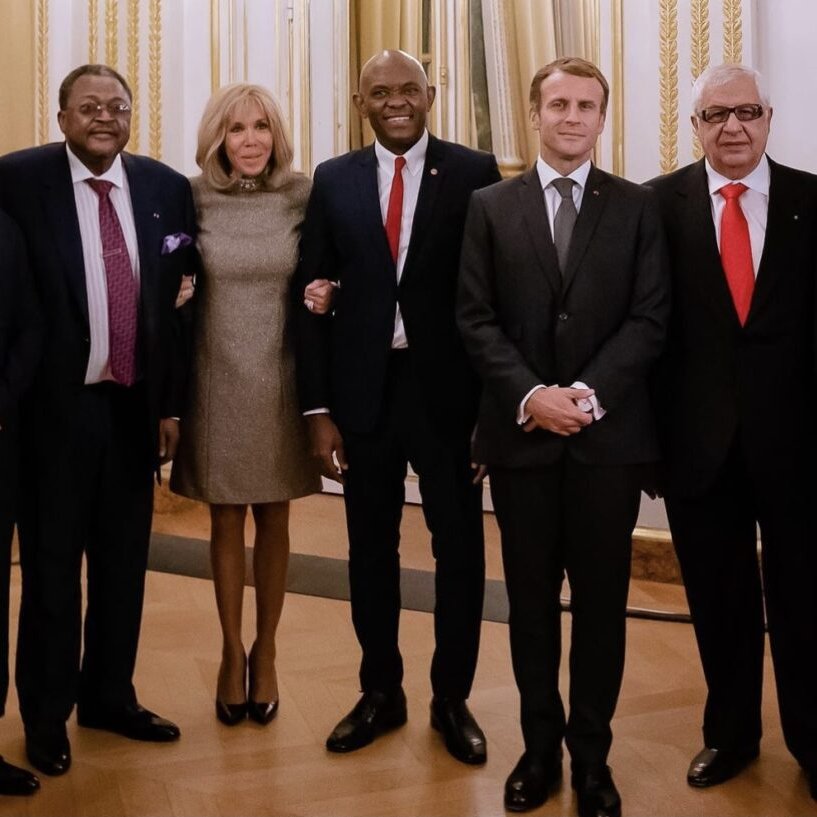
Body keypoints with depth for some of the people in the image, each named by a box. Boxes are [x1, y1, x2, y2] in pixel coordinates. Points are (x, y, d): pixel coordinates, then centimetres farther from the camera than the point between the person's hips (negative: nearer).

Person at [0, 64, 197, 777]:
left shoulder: (167, 187, 4)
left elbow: (179, 300, 7)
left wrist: (171, 401, 6)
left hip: (134, 403, 4)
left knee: (124, 559, 14)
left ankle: (110, 695, 32)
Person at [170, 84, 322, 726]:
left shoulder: (302, 196, -4)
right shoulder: (195, 199, -3)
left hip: (280, 380, 0)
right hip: (217, 381, 0)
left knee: (274, 521, 11)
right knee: (226, 522, 11)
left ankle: (265, 653, 28)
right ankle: (232, 653, 27)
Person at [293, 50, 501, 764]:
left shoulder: (474, 172, -1)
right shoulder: (333, 181, 5)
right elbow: (313, 297, 4)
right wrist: (319, 410, -2)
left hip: (447, 388, -2)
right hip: (363, 389, 2)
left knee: (459, 546, 8)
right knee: (370, 547, 12)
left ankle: (452, 699, 26)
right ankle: (381, 692, 30)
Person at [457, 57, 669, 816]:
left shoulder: (636, 207, 5)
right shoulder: (490, 206, 6)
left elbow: (650, 319, -2)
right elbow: (475, 320, 0)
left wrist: (590, 393, -15)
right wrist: (530, 395, -14)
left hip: (609, 433, 0)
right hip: (521, 433, 1)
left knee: (600, 600, 7)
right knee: (531, 599, 9)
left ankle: (591, 755, 22)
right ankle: (540, 746, 24)